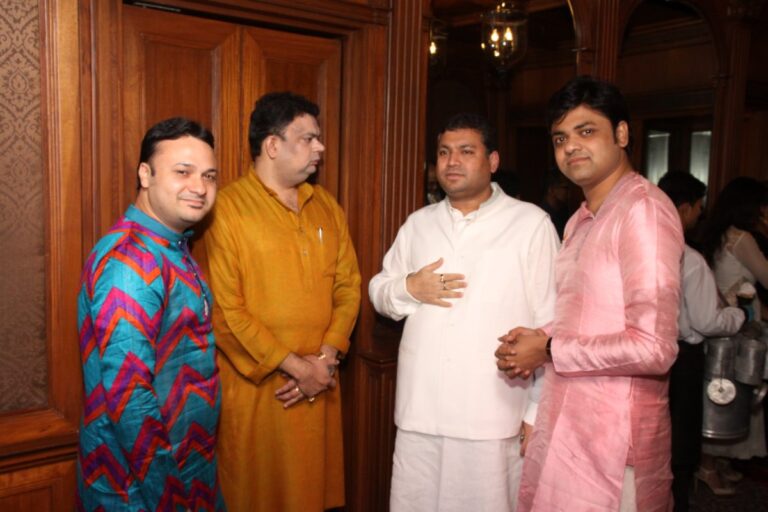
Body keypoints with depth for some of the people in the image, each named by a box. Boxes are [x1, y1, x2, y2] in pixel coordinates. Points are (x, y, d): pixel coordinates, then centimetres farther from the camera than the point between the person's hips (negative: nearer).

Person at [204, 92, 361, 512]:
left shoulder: (326, 206, 9)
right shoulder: (226, 208, -10)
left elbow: (348, 287, 7)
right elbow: (225, 310, -15)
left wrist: (326, 358, -7)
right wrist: (295, 367, -13)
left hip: (319, 388, 5)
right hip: (254, 388, -5)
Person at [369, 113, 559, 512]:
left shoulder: (531, 224, -5)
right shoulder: (418, 224, 10)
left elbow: (550, 322, -6)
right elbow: (379, 293, 15)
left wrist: (539, 412, -6)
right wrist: (409, 288, -8)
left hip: (493, 417, -4)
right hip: (419, 412, 4)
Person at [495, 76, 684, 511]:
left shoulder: (643, 209, -16)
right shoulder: (580, 221, 13)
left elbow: (653, 348, -23)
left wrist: (549, 351, -12)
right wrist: (534, 343, 1)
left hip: (615, 435, -8)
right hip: (562, 425, 8)